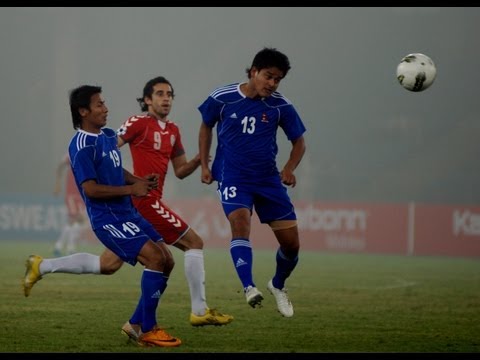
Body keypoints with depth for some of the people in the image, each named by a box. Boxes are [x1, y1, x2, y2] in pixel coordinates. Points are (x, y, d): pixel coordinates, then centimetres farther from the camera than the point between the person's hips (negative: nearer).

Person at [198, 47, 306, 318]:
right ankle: (249, 288, -40)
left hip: (268, 179, 3)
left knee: (291, 242, 2)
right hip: (233, 177, -3)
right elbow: (206, 126, 10)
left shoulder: (281, 106, -6)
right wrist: (204, 165, 5)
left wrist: (289, 169, -12)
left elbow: (299, 142, 6)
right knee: (240, 222, -31)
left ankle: (278, 285, 31)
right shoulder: (222, 98, -9)